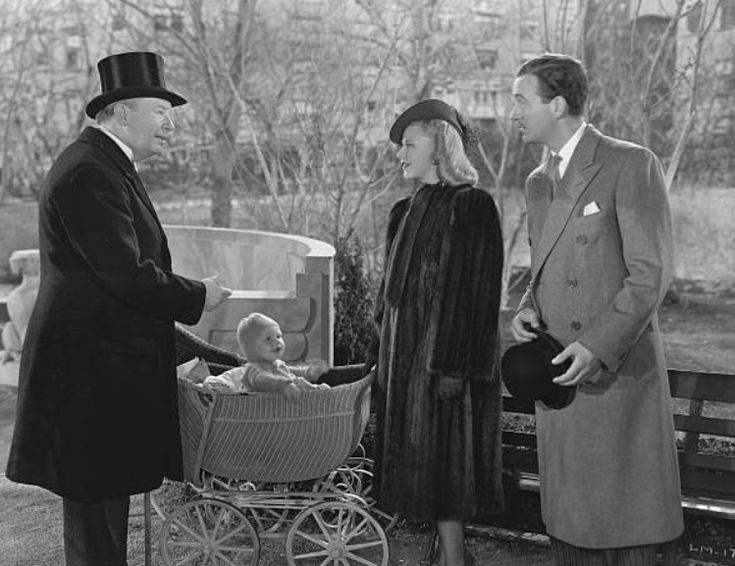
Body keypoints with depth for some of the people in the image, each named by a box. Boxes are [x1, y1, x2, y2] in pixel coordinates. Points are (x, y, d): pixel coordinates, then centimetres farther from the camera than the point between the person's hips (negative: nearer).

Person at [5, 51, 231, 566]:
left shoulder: (108, 166, 17)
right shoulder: (89, 173, -18)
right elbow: (127, 274, -22)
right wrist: (198, 297, -9)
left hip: (109, 359, 11)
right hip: (92, 365, -11)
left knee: (109, 492, 16)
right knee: (95, 499, -3)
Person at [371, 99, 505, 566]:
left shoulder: (472, 207, -11)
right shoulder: (409, 210, 13)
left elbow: (474, 291, -16)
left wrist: (452, 366, -20)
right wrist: (387, 346, 15)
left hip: (447, 354, -8)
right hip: (406, 352, 8)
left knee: (443, 462, -4)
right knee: (421, 461, 10)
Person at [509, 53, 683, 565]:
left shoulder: (632, 165, -8)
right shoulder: (539, 182, 16)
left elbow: (651, 272, -13)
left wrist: (597, 345, -20)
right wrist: (528, 309, 3)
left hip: (616, 374, -7)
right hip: (556, 373, 7)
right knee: (568, 523, 12)